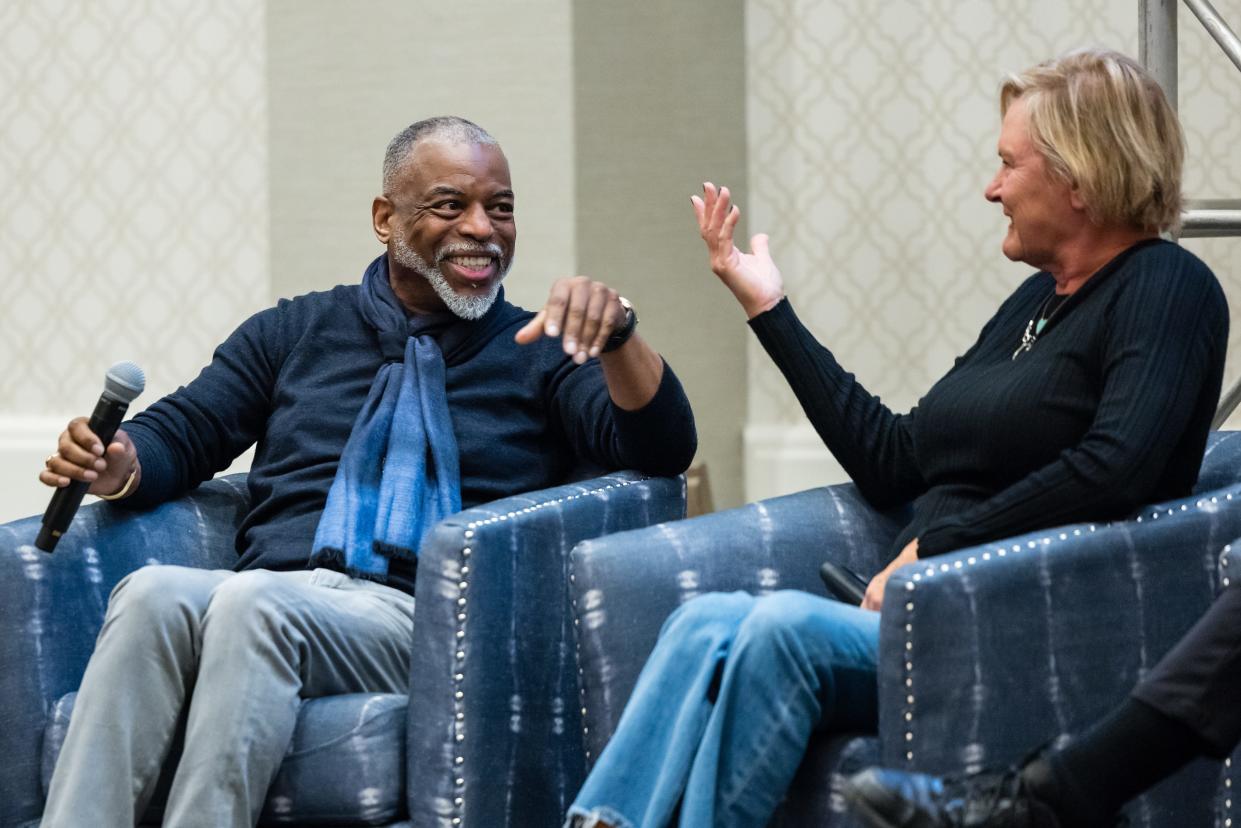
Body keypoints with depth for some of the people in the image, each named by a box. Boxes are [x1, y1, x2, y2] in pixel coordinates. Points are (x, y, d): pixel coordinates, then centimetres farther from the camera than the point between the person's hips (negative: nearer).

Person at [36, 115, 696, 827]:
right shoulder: (296, 332, 25)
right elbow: (182, 433, 21)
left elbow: (663, 448, 3)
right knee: (153, 595, -33)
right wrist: (119, 464, -3)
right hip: (266, 594, 2)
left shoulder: (537, 351, 18)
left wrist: (615, 332, -15)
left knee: (252, 603, -35)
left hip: (419, 618, -2)